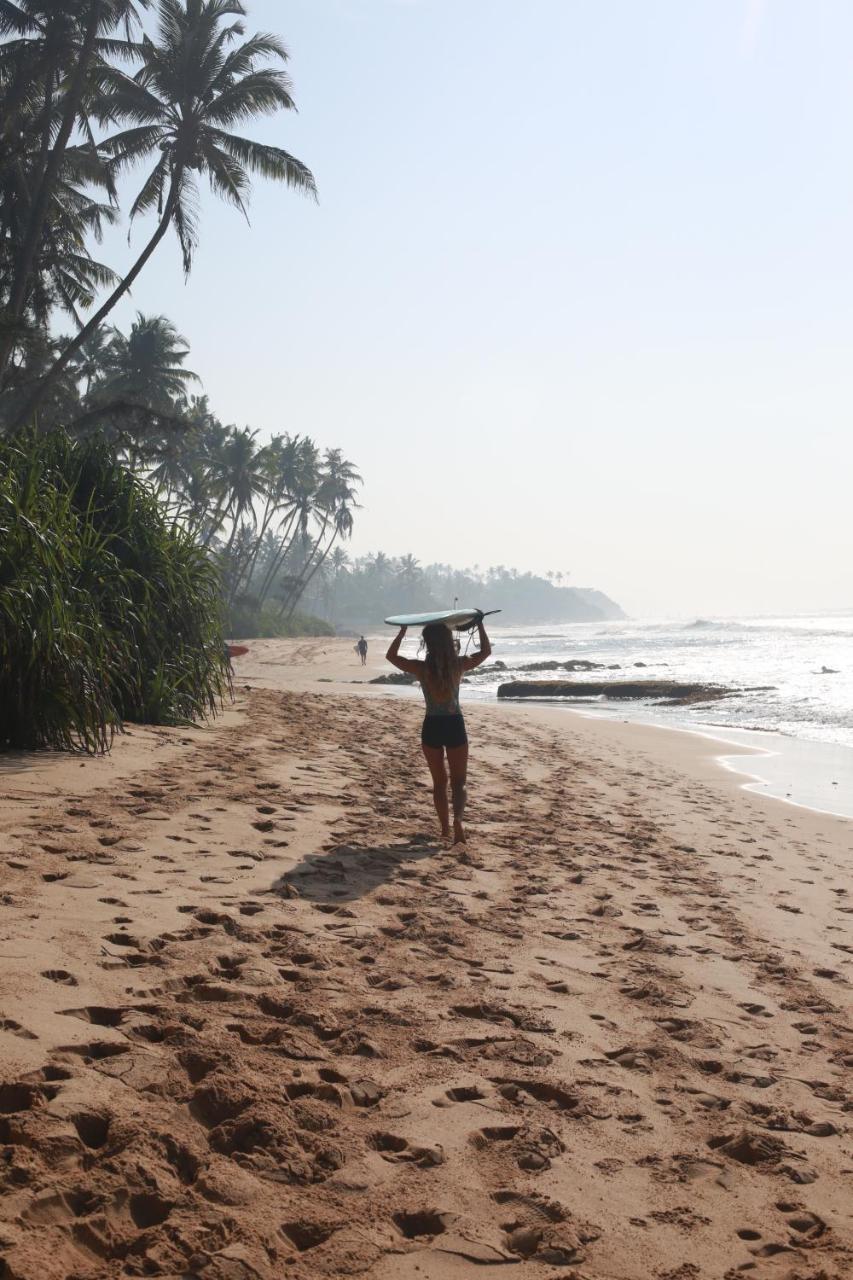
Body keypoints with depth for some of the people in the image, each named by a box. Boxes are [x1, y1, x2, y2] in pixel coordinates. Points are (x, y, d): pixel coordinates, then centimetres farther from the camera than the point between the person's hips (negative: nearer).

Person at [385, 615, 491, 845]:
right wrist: (480, 625, 20)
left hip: (432, 727, 0)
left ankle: (445, 830, 21)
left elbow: (391, 656, 8)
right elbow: (486, 651, 12)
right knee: (459, 782, 7)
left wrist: (403, 630, 13)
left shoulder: (421, 668, -9)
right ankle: (457, 818, -21)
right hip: (455, 725, 0)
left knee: (439, 782, 17)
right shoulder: (459, 665, -7)